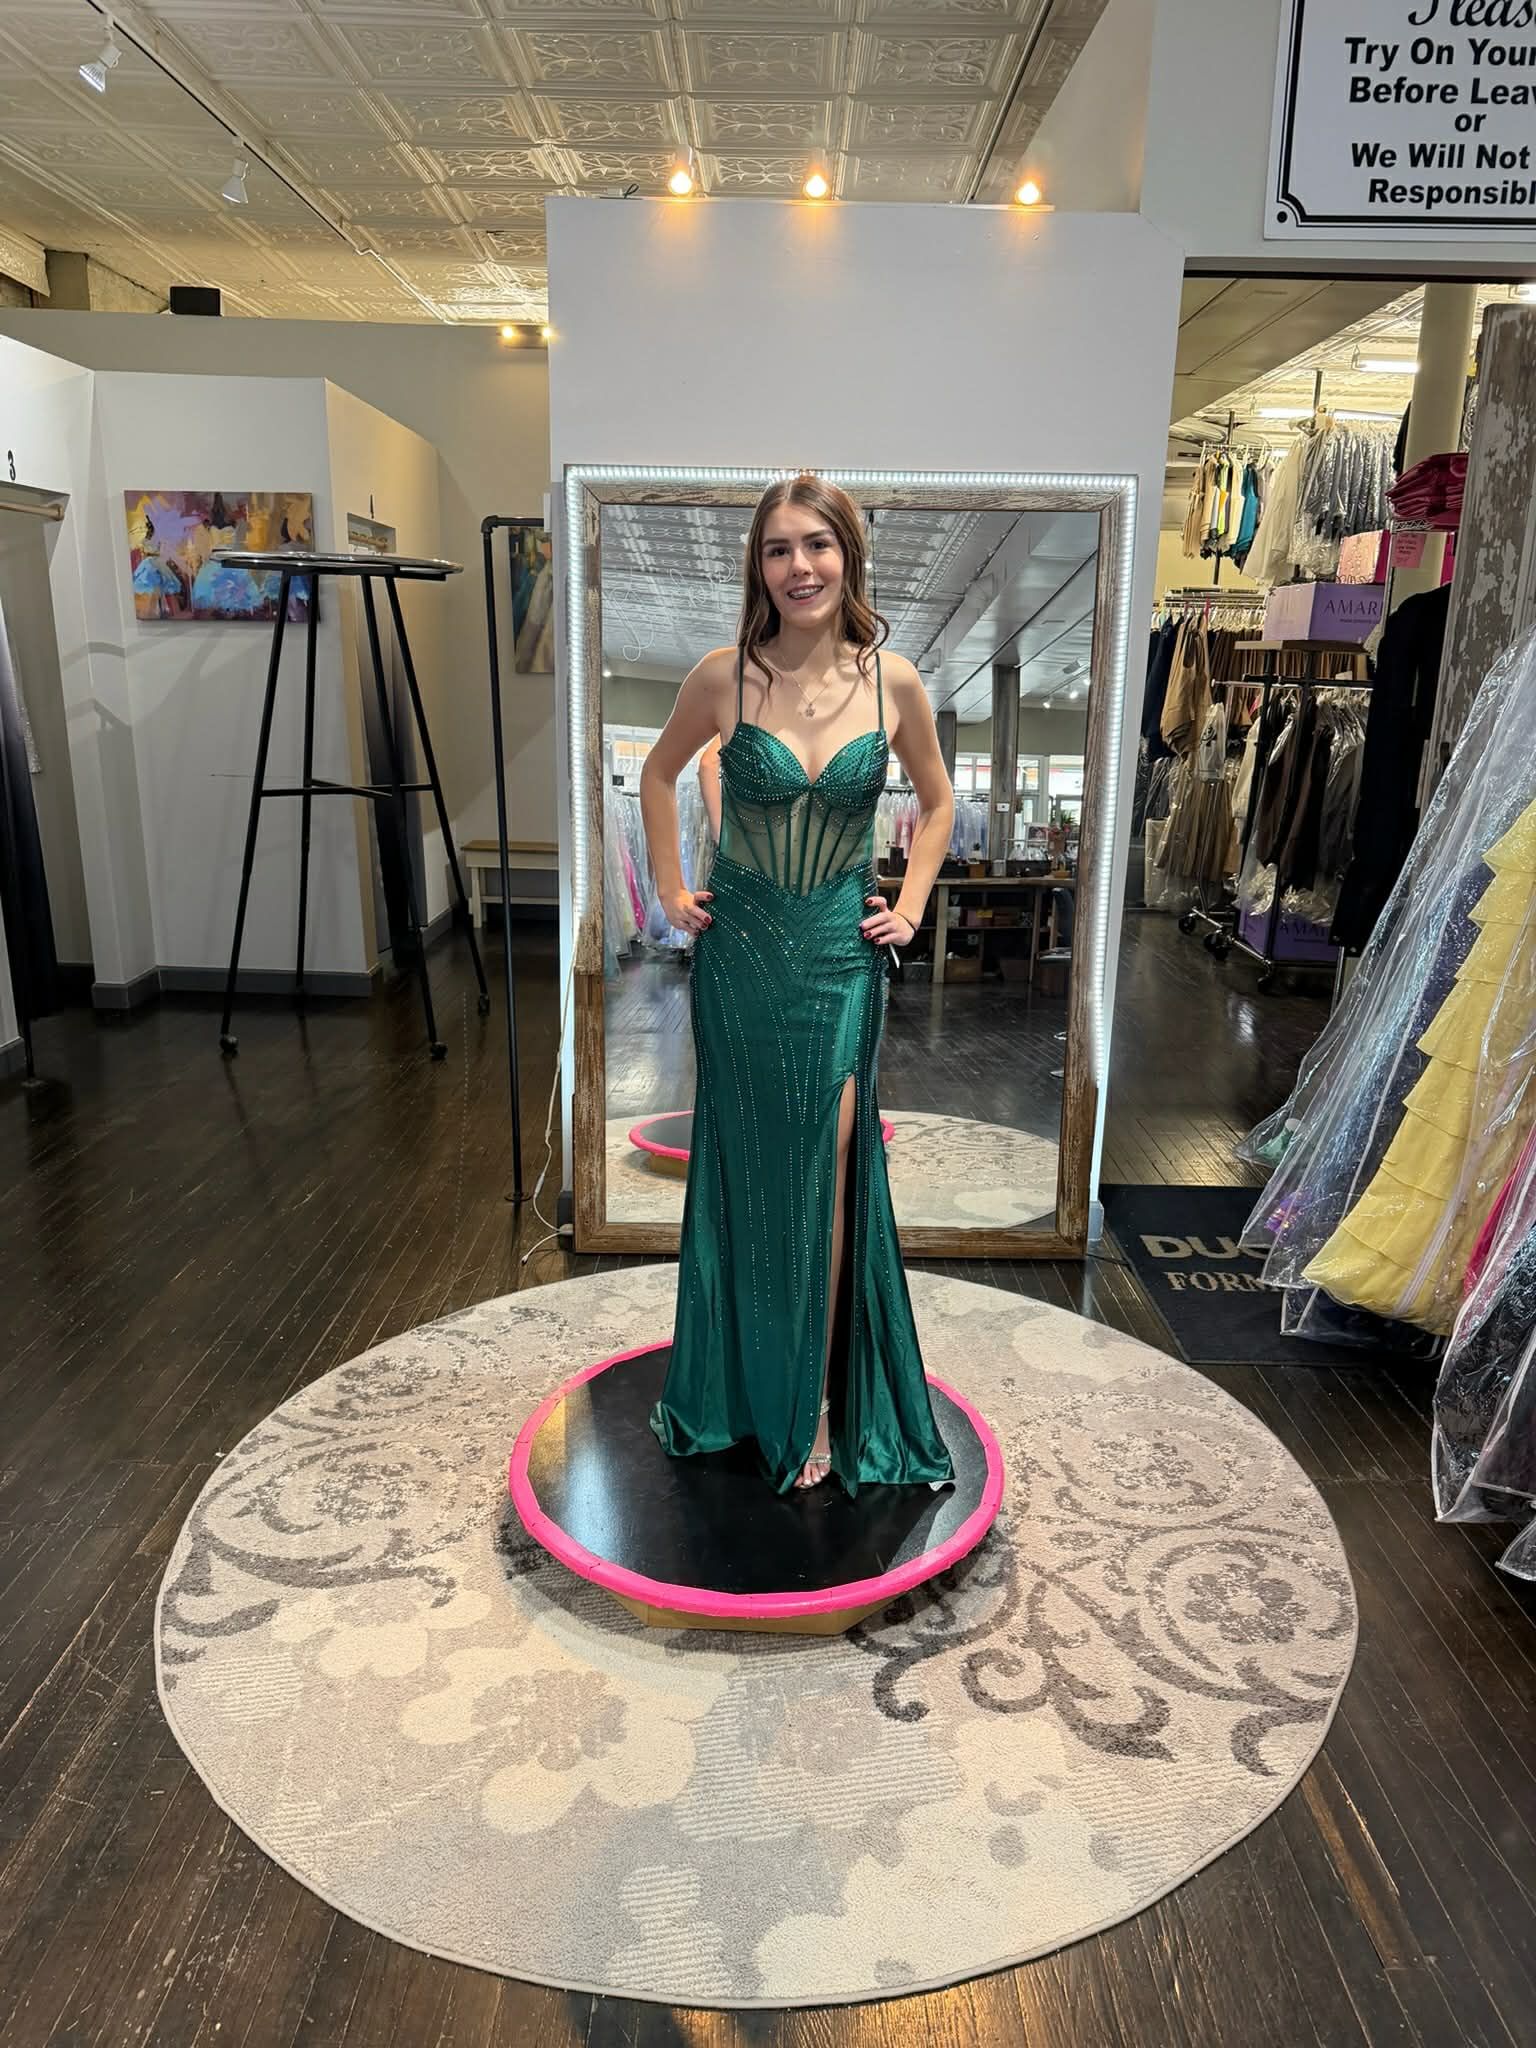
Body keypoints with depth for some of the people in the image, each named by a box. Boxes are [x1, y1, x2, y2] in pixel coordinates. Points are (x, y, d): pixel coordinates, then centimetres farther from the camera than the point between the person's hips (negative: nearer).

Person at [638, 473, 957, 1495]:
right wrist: (672, 888, 7)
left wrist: (910, 908, 5)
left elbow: (937, 802, 13)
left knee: (826, 1173, 1)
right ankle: (746, 1385, 29)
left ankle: (817, 1404, 17)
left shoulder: (894, 681, -4)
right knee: (747, 1168, 9)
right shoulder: (725, 677, -6)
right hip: (739, 950, 0)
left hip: (841, 955, 0)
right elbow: (660, 772, 12)